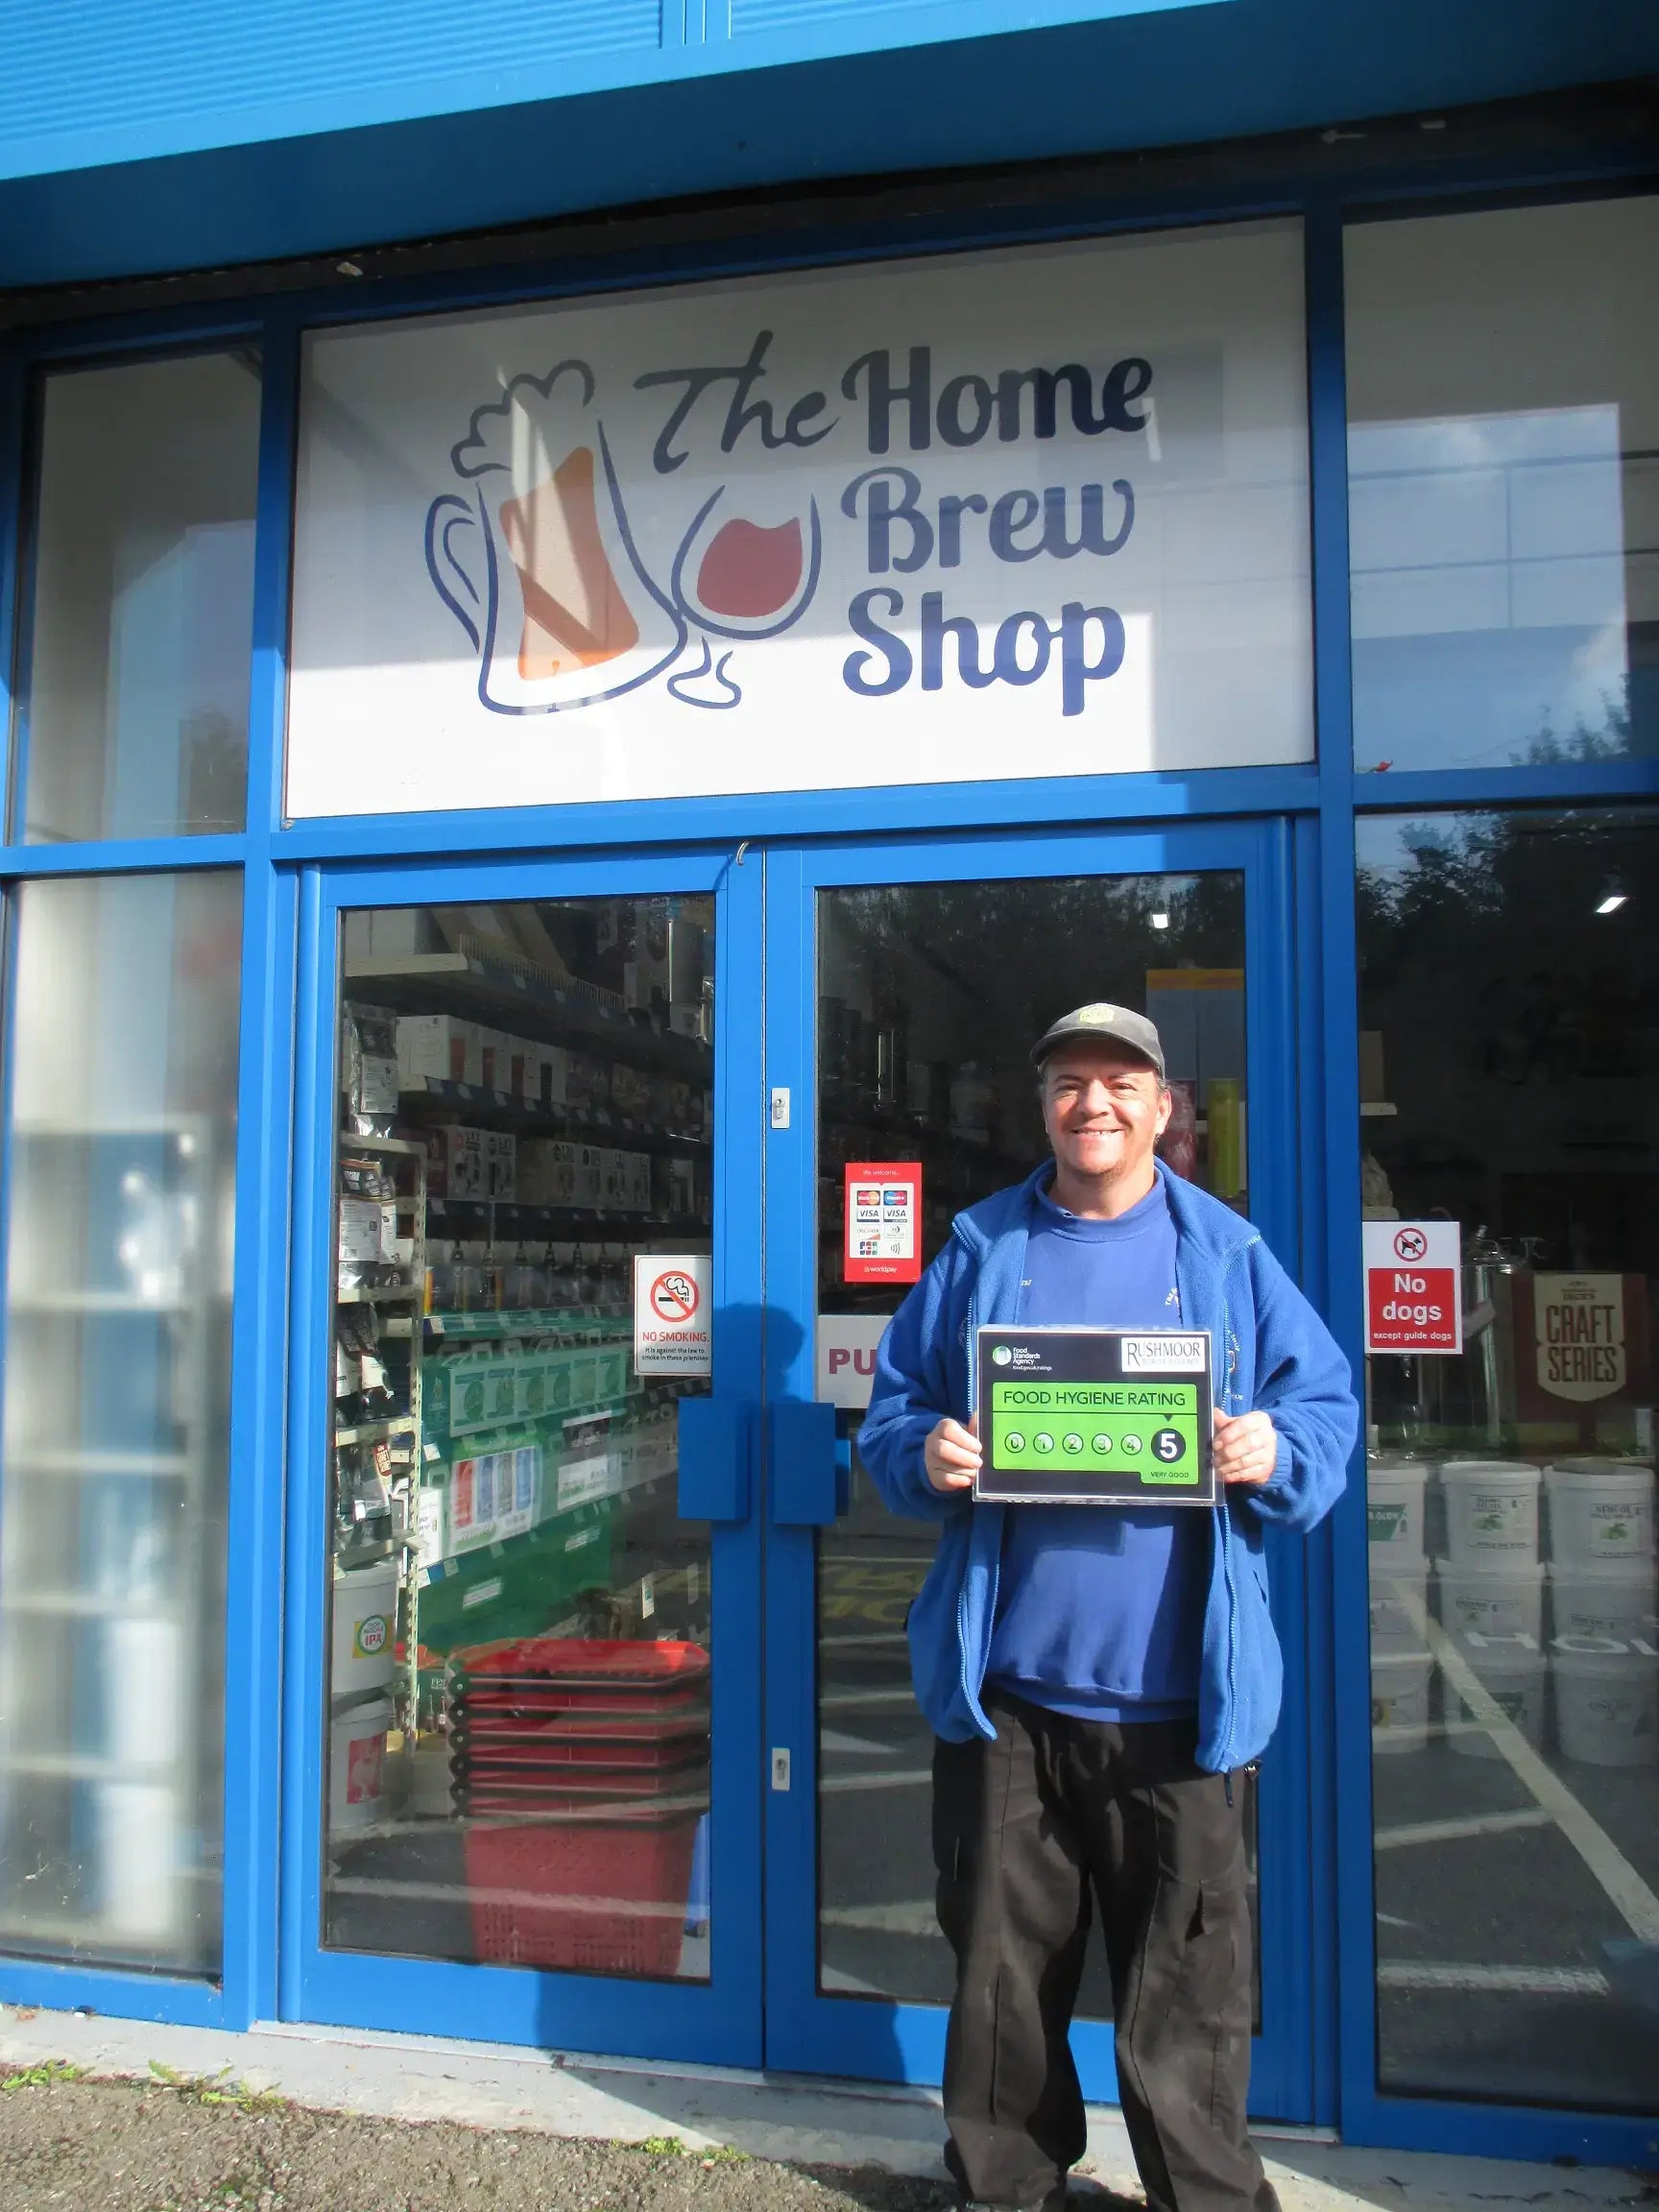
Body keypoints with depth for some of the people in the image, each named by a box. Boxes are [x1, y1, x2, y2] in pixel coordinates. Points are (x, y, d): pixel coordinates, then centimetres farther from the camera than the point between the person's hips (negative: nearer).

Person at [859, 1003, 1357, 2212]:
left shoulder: (1228, 1252, 4)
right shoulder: (980, 1250, 6)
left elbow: (1328, 1402, 4)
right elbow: (893, 1408, 8)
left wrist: (1275, 1452, -16)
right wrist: (925, 1454, -13)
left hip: (1175, 1689, -1)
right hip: (1005, 1679, 1)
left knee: (1188, 1975, 9)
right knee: (1002, 1955, 14)